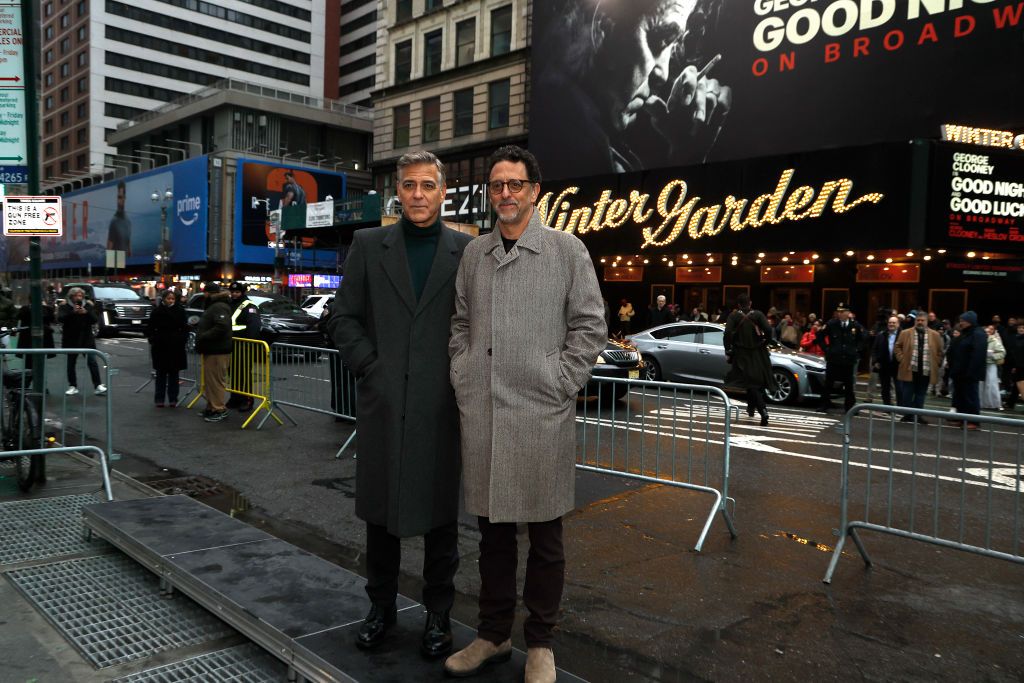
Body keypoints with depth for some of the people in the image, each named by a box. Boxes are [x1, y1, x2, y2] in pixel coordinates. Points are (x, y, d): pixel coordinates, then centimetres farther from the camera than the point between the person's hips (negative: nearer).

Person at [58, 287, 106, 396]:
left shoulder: (88, 305, 4)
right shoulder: (65, 306, 0)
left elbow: (95, 320, -3)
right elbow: (60, 318, -15)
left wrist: (86, 313, -20)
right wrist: (72, 312, -28)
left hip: (87, 339, 0)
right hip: (71, 340, 0)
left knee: (92, 362, -8)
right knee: (71, 363, 7)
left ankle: (98, 385, -9)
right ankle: (72, 386, 17)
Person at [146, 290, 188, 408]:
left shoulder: (180, 311, 1)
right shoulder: (156, 311, -1)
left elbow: (185, 328, 5)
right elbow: (150, 328, 4)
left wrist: (182, 339, -6)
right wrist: (153, 340, -6)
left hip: (176, 347, 1)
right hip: (160, 347, 0)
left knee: (173, 374, 6)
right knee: (161, 374, 6)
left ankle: (173, 399, 12)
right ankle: (159, 399, 12)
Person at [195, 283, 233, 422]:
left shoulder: (220, 307, -15)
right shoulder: (212, 306, 21)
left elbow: (222, 327, -28)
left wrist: (203, 337, -22)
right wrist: (199, 332, 14)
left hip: (218, 352, -11)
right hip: (210, 350, 11)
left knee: (216, 381, -7)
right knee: (209, 380, 15)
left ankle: (219, 409, -2)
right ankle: (212, 406, 23)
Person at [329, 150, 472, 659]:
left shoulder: (468, 251, 2)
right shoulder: (368, 245, 6)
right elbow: (344, 319, 5)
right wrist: (369, 366, -5)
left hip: (442, 406, -1)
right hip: (381, 401, 2)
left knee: (440, 513, 10)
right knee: (380, 510, 13)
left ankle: (438, 614, 26)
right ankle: (381, 606, 31)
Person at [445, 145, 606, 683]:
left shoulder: (567, 250, -1)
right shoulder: (473, 254, 11)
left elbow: (590, 327, -2)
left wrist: (559, 385, -7)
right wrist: (463, 380, 6)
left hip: (541, 414, -3)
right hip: (480, 413, 4)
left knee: (544, 536, 8)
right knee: (492, 531, 15)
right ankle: (493, 635, 31)